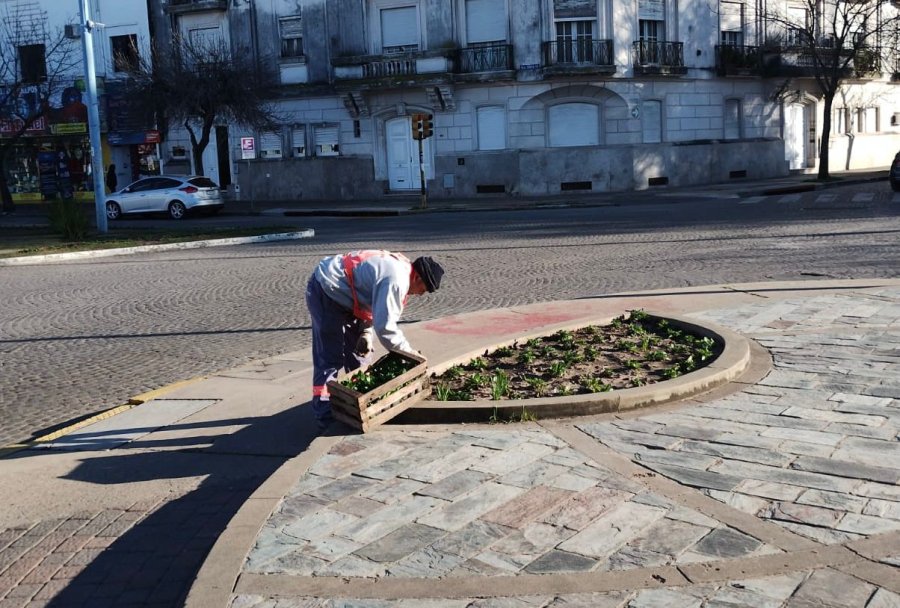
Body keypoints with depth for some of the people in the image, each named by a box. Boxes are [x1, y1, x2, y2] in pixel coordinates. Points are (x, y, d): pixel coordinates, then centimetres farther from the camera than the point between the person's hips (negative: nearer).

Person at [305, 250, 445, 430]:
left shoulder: (399, 267, 4)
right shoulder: (396, 281, -27)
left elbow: (378, 308, 14)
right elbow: (385, 326, -27)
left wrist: (367, 333, 0)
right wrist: (408, 352, -14)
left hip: (341, 292, 10)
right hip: (326, 291, -10)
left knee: (358, 351, 15)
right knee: (330, 358, -9)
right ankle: (326, 418, -6)